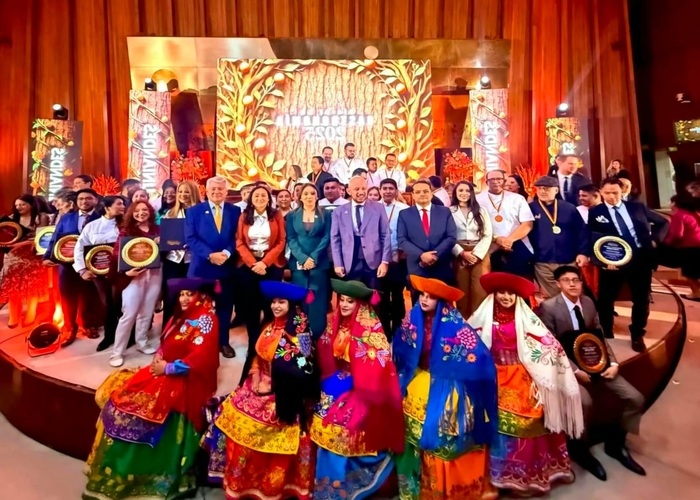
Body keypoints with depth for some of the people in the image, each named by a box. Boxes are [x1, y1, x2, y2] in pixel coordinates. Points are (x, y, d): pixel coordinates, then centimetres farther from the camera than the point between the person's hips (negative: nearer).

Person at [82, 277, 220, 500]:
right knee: (121, 391, 6)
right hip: (165, 372, 9)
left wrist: (167, 368, -17)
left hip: (183, 382, -9)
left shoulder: (206, 320, -17)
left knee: (136, 401, -13)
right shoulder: (181, 317, 13)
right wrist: (158, 359, -3)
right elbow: (165, 345, 17)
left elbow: (200, 359, -24)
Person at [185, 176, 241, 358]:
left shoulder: (235, 211, 6)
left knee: (225, 306, 11)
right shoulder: (194, 211, 3)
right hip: (201, 267, -1)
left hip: (227, 267, 1)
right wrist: (210, 255, -18)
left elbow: (237, 238, 0)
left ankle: (223, 342, 25)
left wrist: (227, 253, -18)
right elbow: (191, 239, -6)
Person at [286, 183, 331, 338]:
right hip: (298, 264, 1)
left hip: (319, 264, -1)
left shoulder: (325, 215, 8)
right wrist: (303, 258, -12)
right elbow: (291, 239, 2)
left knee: (318, 302, -3)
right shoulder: (292, 216, 11)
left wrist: (314, 258, -13)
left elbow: (326, 238, -1)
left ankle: (317, 337, 5)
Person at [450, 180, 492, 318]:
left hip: (480, 255, 1)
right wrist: (462, 253, -10)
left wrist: (476, 254, -8)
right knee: (462, 291, 1)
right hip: (459, 255, -1)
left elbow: (487, 235, 4)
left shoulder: (481, 211, 12)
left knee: (480, 291, -5)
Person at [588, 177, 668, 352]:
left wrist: (655, 240, 5)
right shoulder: (595, 213, -1)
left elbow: (662, 222, 20)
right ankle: (606, 336, 22)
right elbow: (592, 240, -5)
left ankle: (637, 336, 34)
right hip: (612, 262, -3)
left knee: (641, 299, 13)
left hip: (641, 259, 3)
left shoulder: (637, 207, 8)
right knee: (605, 300, 3)